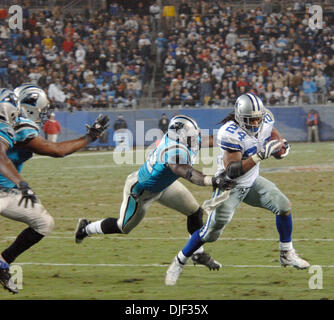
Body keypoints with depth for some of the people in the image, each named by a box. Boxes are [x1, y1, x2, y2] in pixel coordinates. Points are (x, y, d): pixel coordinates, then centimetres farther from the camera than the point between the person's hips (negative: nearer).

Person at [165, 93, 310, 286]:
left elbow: (271, 130, 16)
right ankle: (178, 264, 12)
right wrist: (260, 156, -43)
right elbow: (232, 171, -38)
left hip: (252, 182, 7)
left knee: (284, 206, -4)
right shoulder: (231, 134, -33)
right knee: (212, 232, -6)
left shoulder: (265, 120, -11)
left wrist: (282, 144, -6)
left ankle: (287, 255, 14)